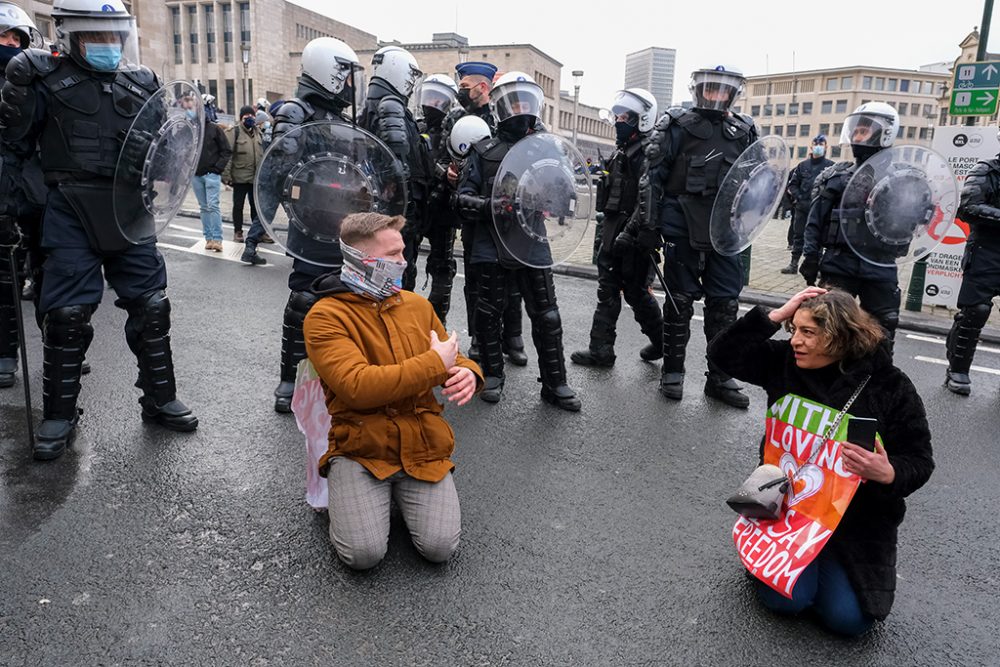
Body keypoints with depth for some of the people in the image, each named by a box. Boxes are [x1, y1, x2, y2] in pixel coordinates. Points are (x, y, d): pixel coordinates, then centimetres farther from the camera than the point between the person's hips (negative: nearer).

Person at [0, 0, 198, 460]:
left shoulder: (142, 83, 9)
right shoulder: (48, 81, -1)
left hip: (130, 214, 3)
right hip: (71, 217, -3)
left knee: (151, 308, 7)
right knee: (67, 316, 0)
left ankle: (160, 399, 23)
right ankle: (59, 416, 15)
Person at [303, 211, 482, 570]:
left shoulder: (417, 305, 9)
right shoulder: (325, 316, -9)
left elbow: (453, 361, 17)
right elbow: (358, 387, -22)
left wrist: (467, 373, -9)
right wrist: (434, 363, -18)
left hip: (422, 447, 4)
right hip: (361, 449, -3)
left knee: (440, 547, -12)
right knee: (364, 552, -18)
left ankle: (404, 491, 18)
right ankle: (345, 491, 13)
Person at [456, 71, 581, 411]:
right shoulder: (484, 151, 4)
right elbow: (463, 197, 1)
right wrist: (488, 205, -18)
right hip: (492, 246, -1)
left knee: (546, 316, 3)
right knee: (490, 312, 10)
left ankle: (554, 383, 15)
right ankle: (493, 374, 28)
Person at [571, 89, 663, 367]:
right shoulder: (622, 152, 16)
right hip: (613, 233, 9)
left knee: (636, 290, 2)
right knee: (607, 289, 9)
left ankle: (662, 341, 22)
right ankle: (601, 349, 16)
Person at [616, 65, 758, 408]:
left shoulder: (744, 133, 11)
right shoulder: (677, 126, -1)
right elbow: (653, 180, -6)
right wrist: (647, 226, -10)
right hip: (682, 230, -4)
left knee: (725, 304, 5)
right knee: (680, 302, 5)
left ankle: (720, 376, 17)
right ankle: (672, 370, 18)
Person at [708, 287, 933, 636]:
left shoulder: (890, 386, -12)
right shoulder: (784, 360, -6)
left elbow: (918, 463, -7)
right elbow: (723, 353, -10)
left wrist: (887, 473, -32)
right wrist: (776, 316, -19)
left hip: (857, 515, 0)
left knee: (848, 617, -8)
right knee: (786, 598, -15)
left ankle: (827, 560, 22)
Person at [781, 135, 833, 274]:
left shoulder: (831, 166, 1)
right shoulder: (803, 165, 10)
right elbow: (792, 183, 14)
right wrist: (797, 196, -1)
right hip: (802, 207, 3)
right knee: (798, 235, 6)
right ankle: (793, 264, 11)